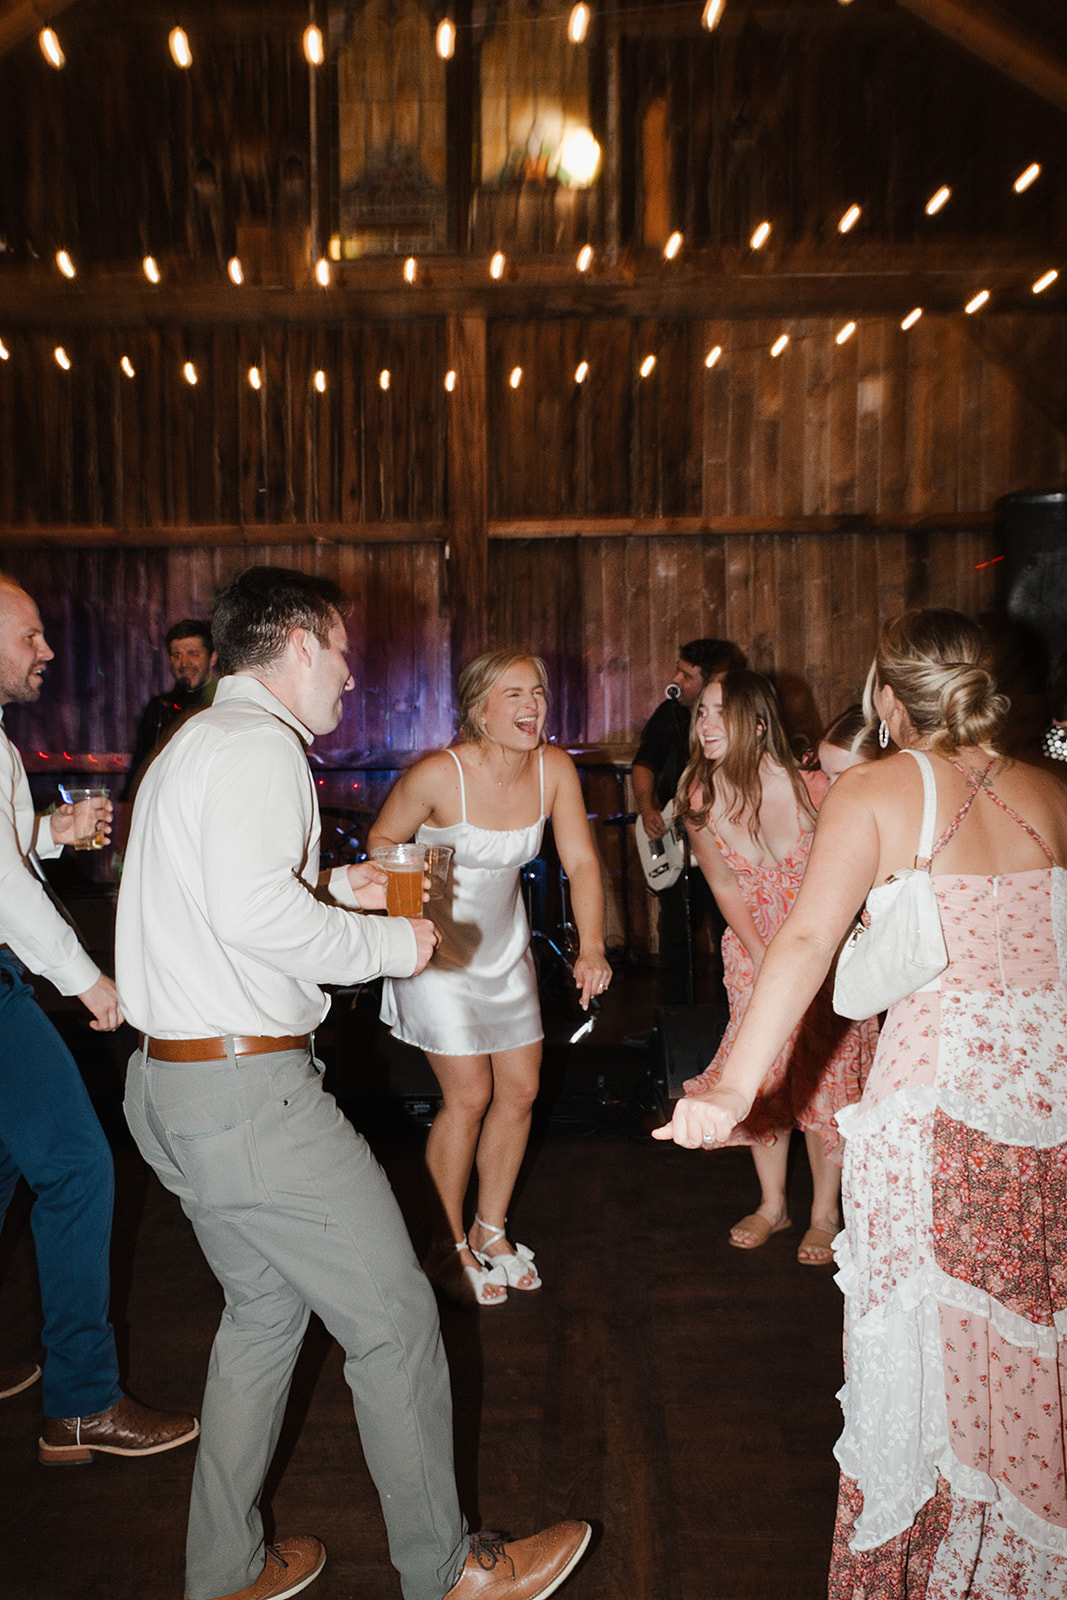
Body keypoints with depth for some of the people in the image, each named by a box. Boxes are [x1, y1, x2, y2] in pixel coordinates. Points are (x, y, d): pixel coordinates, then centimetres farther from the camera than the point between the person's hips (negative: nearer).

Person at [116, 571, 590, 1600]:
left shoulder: (192, 744, 18)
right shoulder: (259, 745, -14)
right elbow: (253, 910, -29)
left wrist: (331, 889, 17)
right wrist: (387, 944, -15)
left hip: (172, 1082, 11)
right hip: (250, 1089, -10)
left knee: (263, 1307, 22)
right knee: (393, 1316, 3)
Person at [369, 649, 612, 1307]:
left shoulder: (555, 768, -11)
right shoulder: (439, 774, -24)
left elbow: (582, 862, -8)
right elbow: (382, 841, -10)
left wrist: (592, 948, -18)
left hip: (505, 944, 6)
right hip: (438, 946, -5)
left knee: (521, 1091, 9)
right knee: (470, 1096, -4)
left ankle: (490, 1230, 31)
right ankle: (449, 1246, 19)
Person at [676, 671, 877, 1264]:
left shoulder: (812, 788, -23)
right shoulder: (700, 800, -14)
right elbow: (726, 887, -2)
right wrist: (763, 959, -6)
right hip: (755, 948, 3)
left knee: (824, 1076, 0)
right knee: (763, 1073, 8)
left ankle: (825, 1215, 19)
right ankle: (773, 1204, 28)